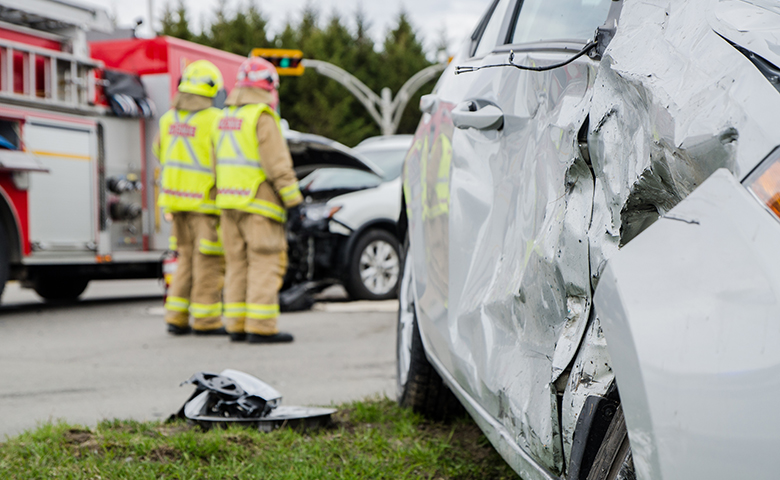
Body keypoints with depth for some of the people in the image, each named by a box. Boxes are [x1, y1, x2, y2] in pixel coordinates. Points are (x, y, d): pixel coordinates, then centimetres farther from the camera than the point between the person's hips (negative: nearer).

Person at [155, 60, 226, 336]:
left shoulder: (169, 119, 6)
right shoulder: (213, 121, -15)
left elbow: (162, 154, 18)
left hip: (177, 198, 7)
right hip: (207, 200, -7)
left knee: (187, 259, 15)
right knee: (209, 261, 1)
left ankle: (177, 318, 14)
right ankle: (206, 321, 4)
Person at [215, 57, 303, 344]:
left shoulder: (225, 117, 14)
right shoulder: (262, 118, -12)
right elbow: (278, 165, -17)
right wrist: (293, 200, -13)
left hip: (230, 202, 8)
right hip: (258, 202, -8)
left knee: (237, 264, 10)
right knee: (265, 264, -6)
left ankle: (236, 325, 11)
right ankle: (260, 328, -8)